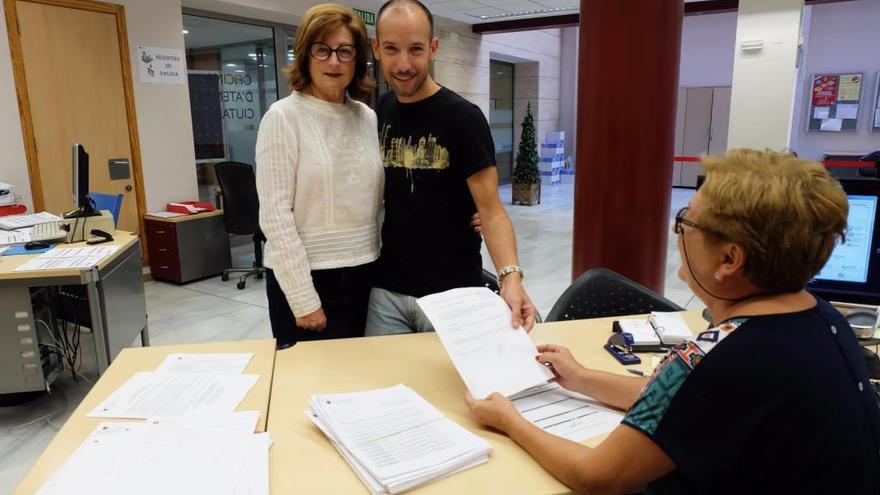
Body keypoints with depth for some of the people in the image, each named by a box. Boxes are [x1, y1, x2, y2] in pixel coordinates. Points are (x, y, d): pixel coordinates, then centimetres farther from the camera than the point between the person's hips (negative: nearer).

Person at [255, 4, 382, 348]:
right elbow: (275, 215, -13)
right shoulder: (284, 116, -9)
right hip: (304, 276, -5)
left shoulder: (368, 118, 7)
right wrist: (304, 298, -15)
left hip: (363, 274, 5)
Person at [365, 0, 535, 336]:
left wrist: (510, 276, -31)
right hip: (386, 289, 4)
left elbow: (490, 209, -15)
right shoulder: (378, 114, 4)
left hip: (451, 294, -4)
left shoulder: (463, 117, -12)